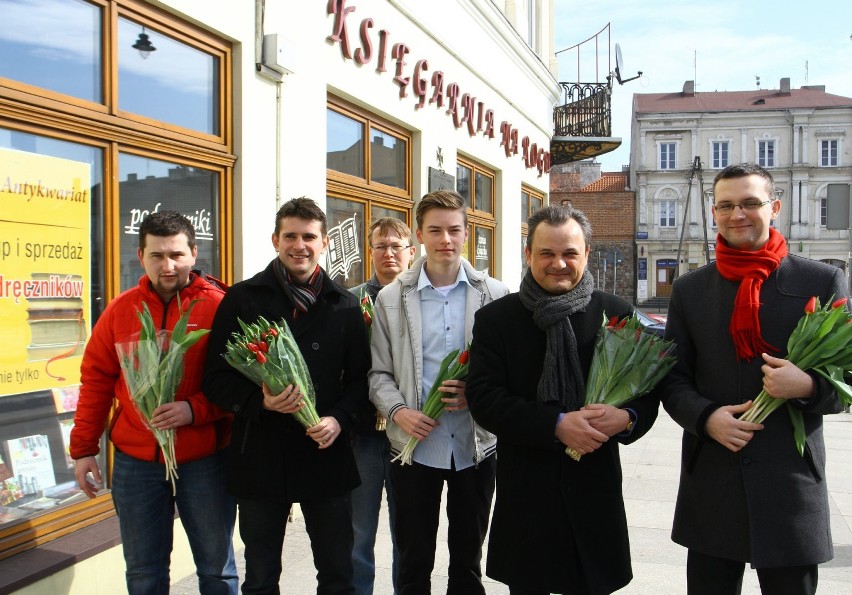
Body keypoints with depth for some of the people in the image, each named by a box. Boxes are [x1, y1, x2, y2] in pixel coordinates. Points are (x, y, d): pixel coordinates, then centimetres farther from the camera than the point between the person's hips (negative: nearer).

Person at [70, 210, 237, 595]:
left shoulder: (220, 306, -8)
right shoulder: (121, 310, 2)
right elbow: (96, 381, 7)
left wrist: (195, 409, -23)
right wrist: (84, 448, 8)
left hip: (205, 458, -2)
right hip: (136, 461, 3)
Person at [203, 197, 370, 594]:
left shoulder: (344, 305, 5)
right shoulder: (242, 299, -1)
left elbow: (359, 378, 7)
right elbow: (217, 378, -3)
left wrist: (339, 419, -12)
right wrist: (260, 401, -21)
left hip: (326, 455, 2)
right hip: (261, 457, -1)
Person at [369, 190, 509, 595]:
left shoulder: (494, 295, -1)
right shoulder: (391, 298, 1)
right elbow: (379, 372, 4)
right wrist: (397, 411, -13)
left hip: (476, 445, 0)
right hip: (414, 445, 0)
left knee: (468, 561, 17)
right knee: (413, 562, 12)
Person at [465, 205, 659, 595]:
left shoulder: (616, 314, 1)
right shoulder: (495, 318, -2)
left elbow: (648, 391, 5)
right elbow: (483, 398, -9)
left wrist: (627, 418, -18)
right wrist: (556, 424, -20)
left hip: (595, 489, 1)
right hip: (524, 490, 0)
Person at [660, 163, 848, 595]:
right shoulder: (689, 290, 6)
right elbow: (673, 379, 7)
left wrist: (809, 386, -18)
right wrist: (707, 417, -12)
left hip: (791, 484, -1)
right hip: (709, 487, 2)